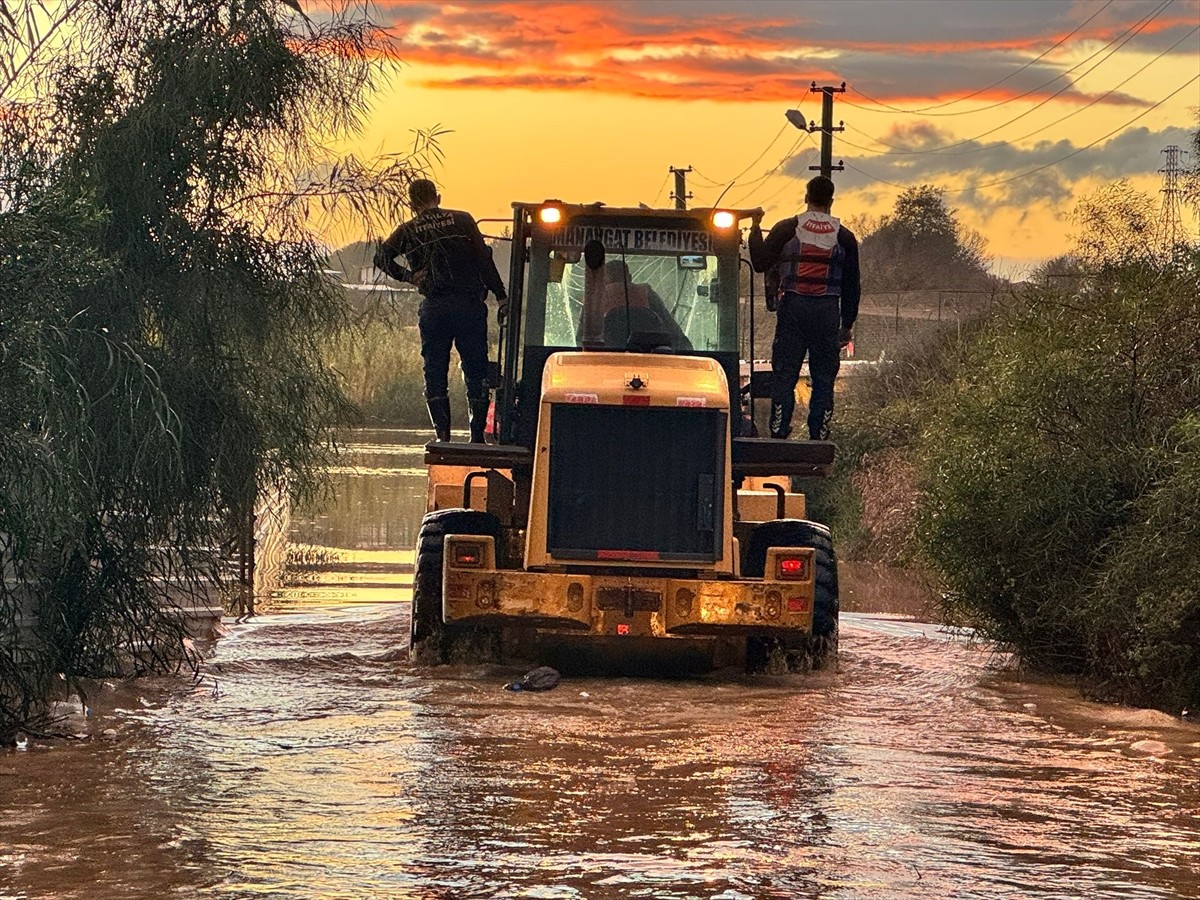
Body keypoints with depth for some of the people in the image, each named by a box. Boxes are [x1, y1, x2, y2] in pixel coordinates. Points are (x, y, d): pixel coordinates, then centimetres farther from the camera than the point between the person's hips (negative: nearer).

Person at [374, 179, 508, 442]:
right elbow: (484, 259, -2)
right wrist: (501, 296, -1)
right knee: (476, 371, 6)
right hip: (469, 306, -1)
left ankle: (442, 435, 0)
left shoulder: (408, 231, 6)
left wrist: (408, 276, 1)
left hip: (433, 309, 1)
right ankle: (477, 435, 4)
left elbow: (382, 257, -7)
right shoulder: (462, 220, 4)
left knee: (435, 373, 9)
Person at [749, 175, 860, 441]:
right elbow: (852, 285, 9)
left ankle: (778, 435, -4)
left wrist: (755, 229, 14)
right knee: (824, 377, 5)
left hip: (793, 308, -1)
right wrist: (848, 325, 15)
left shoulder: (786, 229, 0)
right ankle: (819, 437, 2)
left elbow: (760, 263, 1)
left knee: (784, 375, 1)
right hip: (827, 312, 1)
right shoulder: (844, 236, 6)